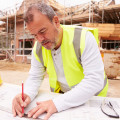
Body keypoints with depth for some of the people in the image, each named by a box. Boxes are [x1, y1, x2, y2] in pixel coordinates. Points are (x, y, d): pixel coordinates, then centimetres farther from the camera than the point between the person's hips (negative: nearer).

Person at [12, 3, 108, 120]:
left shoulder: (83, 37, -23)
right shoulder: (38, 47, -7)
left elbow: (95, 80, -27)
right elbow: (35, 77, 1)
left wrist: (57, 103, -34)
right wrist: (27, 94, -22)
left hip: (91, 96, -3)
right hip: (62, 95, 4)